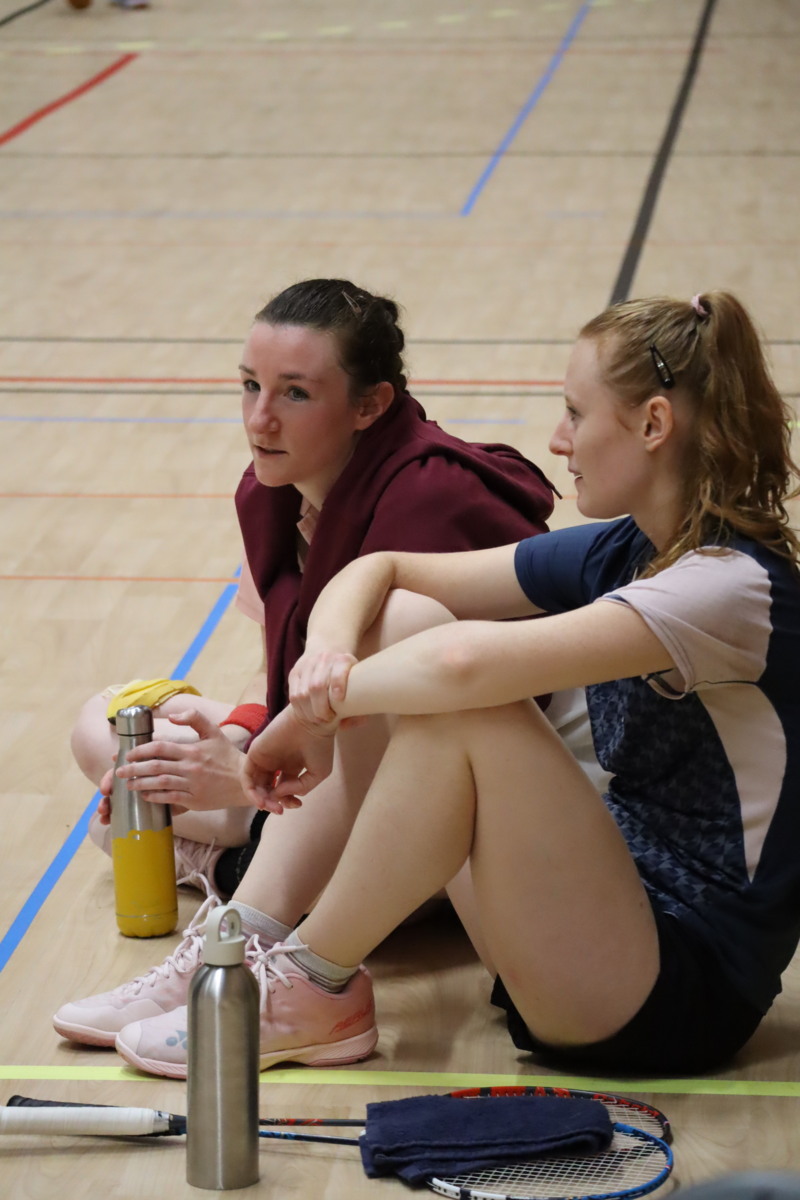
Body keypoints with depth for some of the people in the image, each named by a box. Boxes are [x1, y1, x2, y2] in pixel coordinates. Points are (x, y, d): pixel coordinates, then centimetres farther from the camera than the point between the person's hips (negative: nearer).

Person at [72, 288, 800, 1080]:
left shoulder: (735, 585, -20)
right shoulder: (615, 553, 7)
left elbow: (468, 664, -33)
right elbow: (380, 570, 8)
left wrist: (318, 709, -18)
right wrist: (328, 648, -14)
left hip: (686, 992, -9)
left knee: (464, 708, -27)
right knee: (405, 624, 0)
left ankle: (312, 989, -10)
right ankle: (252, 934, -4)